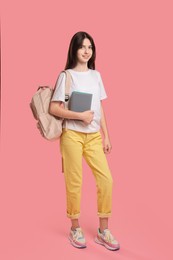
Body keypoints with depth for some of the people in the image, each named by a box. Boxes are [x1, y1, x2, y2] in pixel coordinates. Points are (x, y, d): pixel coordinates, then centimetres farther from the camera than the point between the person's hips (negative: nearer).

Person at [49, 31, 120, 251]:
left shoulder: (96, 75, 12)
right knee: (74, 183, 3)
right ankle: (75, 229, 23)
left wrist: (106, 136, 9)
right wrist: (80, 116, -17)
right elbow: (54, 109, -8)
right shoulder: (66, 75, -3)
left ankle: (103, 231, 15)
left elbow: (100, 109, 12)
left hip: (94, 136, 4)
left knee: (106, 180, -1)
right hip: (72, 135, -4)